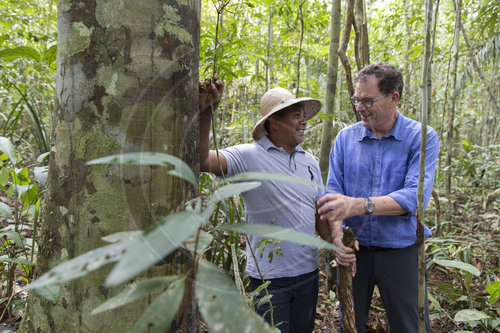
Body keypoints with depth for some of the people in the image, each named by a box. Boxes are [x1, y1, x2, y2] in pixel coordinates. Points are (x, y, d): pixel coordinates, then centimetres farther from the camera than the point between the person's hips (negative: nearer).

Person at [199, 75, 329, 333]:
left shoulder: (310, 162, 6)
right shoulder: (249, 157, -14)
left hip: (308, 272, 6)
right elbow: (202, 160, -28)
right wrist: (205, 111, -39)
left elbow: (321, 214, 10)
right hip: (269, 276, -6)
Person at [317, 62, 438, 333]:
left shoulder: (422, 138, -9)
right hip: (354, 251, 3)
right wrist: (337, 235, -20)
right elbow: (333, 193, -3)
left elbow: (415, 197, -21)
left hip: (401, 252, -2)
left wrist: (358, 205, -34)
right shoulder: (345, 138, 1)